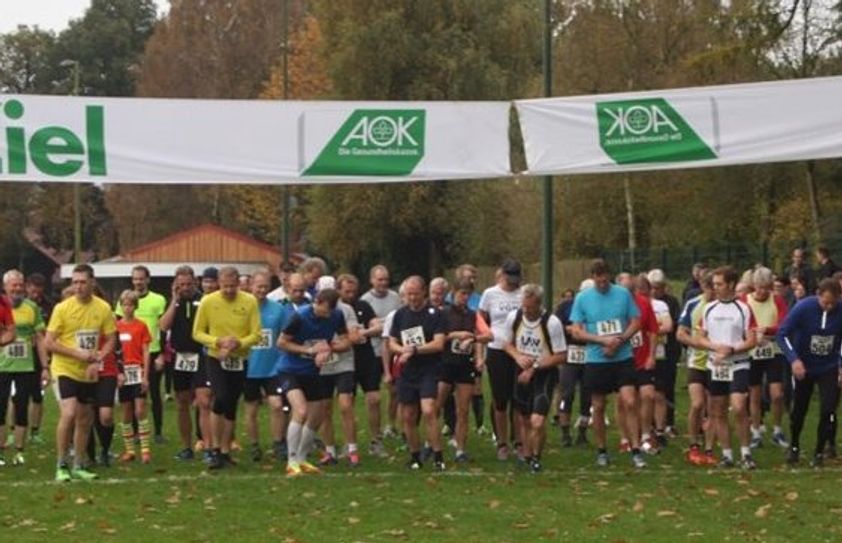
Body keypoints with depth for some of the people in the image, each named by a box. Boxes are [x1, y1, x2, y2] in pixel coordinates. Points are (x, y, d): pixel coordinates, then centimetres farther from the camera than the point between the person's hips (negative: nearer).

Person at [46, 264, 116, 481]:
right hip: (65, 369, -4)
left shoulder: (103, 308, -2)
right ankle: (61, 466, -9)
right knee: (68, 413, -20)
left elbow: (110, 341, 5)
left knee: (85, 419, 11)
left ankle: (79, 466, 25)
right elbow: (49, 343, -9)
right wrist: (78, 353, -18)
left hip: (89, 373, 4)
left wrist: (97, 360, -13)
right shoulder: (62, 308, -10)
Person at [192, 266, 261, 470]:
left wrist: (238, 343, -23)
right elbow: (197, 333, -2)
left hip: (240, 361, 2)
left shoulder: (249, 302, -7)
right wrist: (218, 341, -18)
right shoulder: (208, 301, -8)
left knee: (231, 407, 9)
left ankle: (225, 452, 21)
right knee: (220, 398, -21)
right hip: (216, 359, -2)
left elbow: (256, 334, -6)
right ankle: (215, 450, -11)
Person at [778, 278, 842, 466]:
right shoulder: (803, 308, -21)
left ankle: (819, 452, 9)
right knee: (798, 410, 11)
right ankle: (794, 447, 35)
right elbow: (782, 334, -18)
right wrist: (794, 359, -29)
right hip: (803, 367, 0)